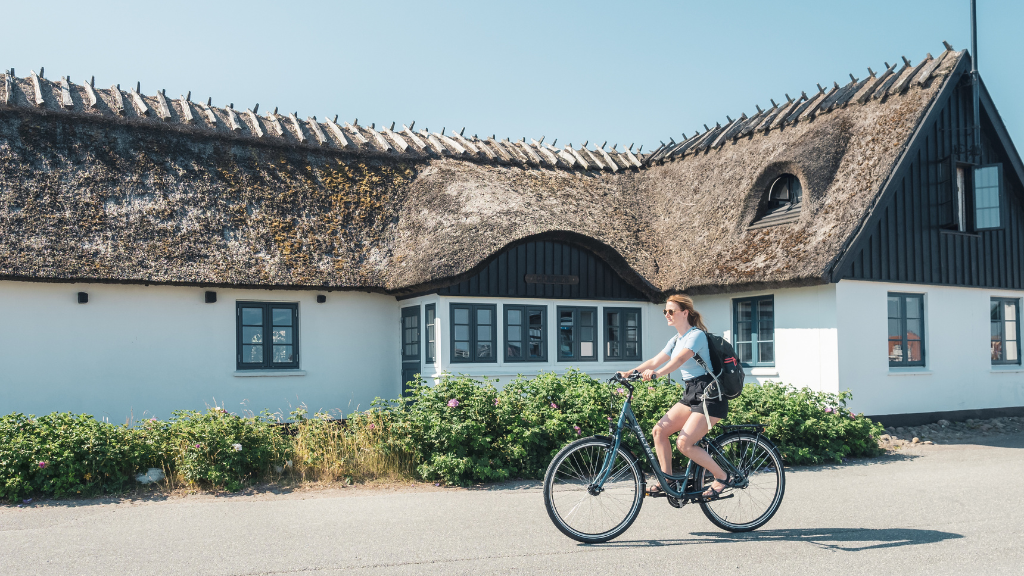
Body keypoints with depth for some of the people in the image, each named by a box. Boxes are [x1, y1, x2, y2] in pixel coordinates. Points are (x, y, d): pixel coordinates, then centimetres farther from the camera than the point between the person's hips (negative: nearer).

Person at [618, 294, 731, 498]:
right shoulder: (676, 340, 14)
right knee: (659, 430, -4)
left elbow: (679, 359, -30)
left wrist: (656, 374, -45)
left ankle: (722, 477, 1)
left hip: (709, 396, -9)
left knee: (684, 443, -16)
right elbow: (655, 361, 9)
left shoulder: (697, 335, -13)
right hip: (690, 394, 9)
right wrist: (629, 372, -3)